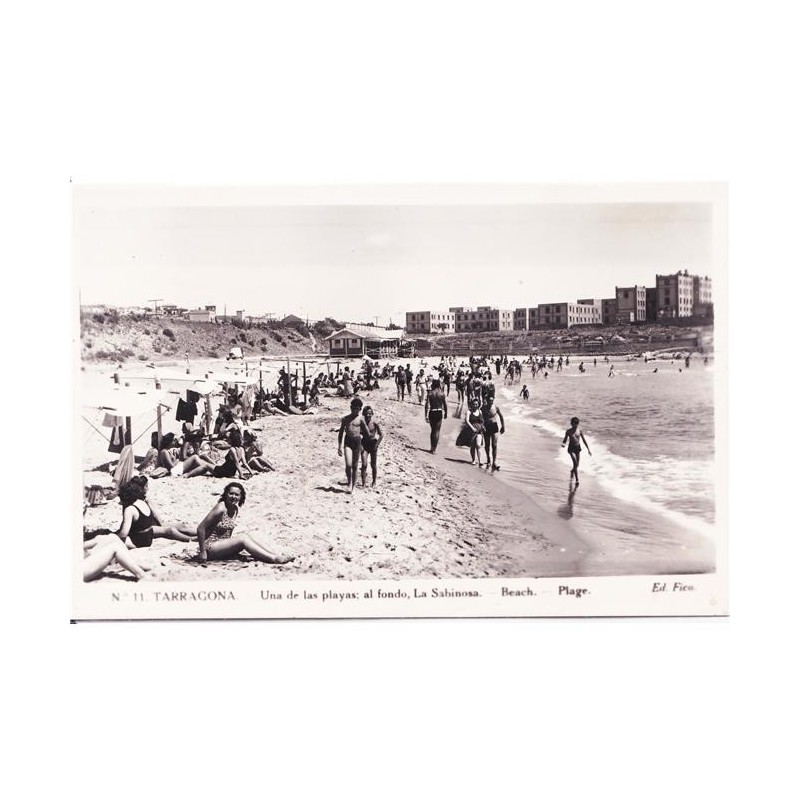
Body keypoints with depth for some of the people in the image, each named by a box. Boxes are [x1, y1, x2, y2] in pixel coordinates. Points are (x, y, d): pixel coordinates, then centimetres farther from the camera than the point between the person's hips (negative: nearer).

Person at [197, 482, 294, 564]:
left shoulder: (235, 509, 4)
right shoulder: (221, 508, -20)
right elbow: (200, 528, -21)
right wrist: (202, 552, -19)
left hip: (223, 544, 7)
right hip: (210, 547, -7)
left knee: (247, 536, -12)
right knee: (243, 538, -21)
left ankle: (274, 556, -19)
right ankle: (274, 559, -28)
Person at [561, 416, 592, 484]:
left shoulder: (579, 431, 1)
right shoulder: (569, 431, -4)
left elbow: (584, 440, 6)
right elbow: (565, 439, 2)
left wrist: (588, 449, 4)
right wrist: (563, 444, -21)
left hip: (578, 448, 4)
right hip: (571, 448, -4)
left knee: (577, 464, 9)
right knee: (575, 463, -18)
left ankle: (572, 471, 46)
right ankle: (576, 480, -14)